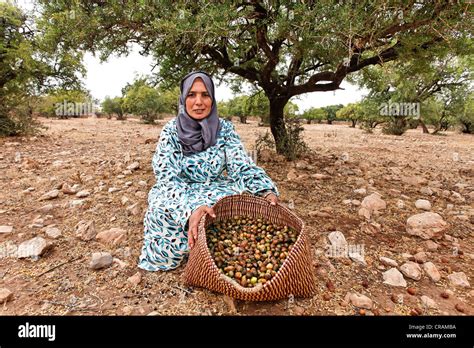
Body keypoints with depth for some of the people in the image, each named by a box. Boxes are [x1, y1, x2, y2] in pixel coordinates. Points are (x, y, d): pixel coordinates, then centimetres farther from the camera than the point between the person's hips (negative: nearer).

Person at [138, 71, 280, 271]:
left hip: (216, 192, 2)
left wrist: (267, 193, -32)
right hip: (180, 197, -1)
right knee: (163, 209, -34)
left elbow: (243, 167, -11)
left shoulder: (225, 129, -5)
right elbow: (168, 178, -23)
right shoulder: (171, 131, -12)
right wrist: (191, 208, -44)